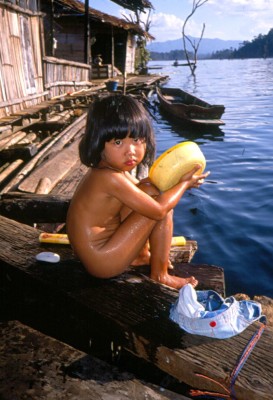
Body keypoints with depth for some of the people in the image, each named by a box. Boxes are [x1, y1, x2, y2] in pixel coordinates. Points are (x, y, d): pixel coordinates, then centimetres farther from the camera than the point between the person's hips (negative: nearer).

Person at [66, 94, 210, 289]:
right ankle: (160, 275, 4)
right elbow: (159, 210, -24)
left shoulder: (110, 170, 1)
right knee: (162, 206, -12)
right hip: (103, 263, -9)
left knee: (146, 189, 11)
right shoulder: (110, 178, -28)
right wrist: (184, 183, -9)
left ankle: (141, 255, 19)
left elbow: (136, 191, 16)